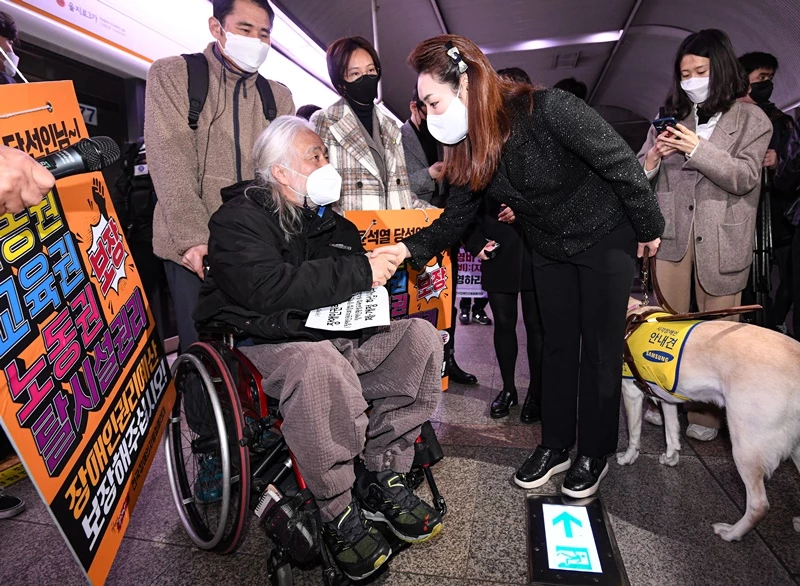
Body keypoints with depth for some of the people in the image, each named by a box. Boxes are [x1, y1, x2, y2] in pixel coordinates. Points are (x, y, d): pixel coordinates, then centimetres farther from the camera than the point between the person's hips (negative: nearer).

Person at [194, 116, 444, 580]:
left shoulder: (327, 219, 16)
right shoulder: (239, 219, -6)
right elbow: (270, 288, -25)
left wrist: (380, 266, -2)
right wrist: (360, 272, -22)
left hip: (334, 335, 7)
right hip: (266, 345, -7)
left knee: (420, 337, -9)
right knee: (319, 366, -39)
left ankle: (382, 477, -6)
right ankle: (339, 514, -17)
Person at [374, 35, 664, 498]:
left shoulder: (548, 109, -29)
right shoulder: (468, 146, -9)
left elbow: (621, 162, -22)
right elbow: (457, 215, -4)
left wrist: (648, 228, -12)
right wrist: (411, 248, -18)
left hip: (605, 238, -5)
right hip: (550, 248, 6)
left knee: (601, 348, 3)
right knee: (558, 345, 12)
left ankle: (595, 454, 21)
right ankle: (556, 446, 26)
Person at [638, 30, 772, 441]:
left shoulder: (751, 119, 7)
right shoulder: (669, 117, 13)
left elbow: (745, 178, -5)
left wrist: (698, 149, -16)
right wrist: (654, 156, -14)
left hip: (721, 237, -1)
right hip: (670, 230, 2)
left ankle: (709, 410, 14)